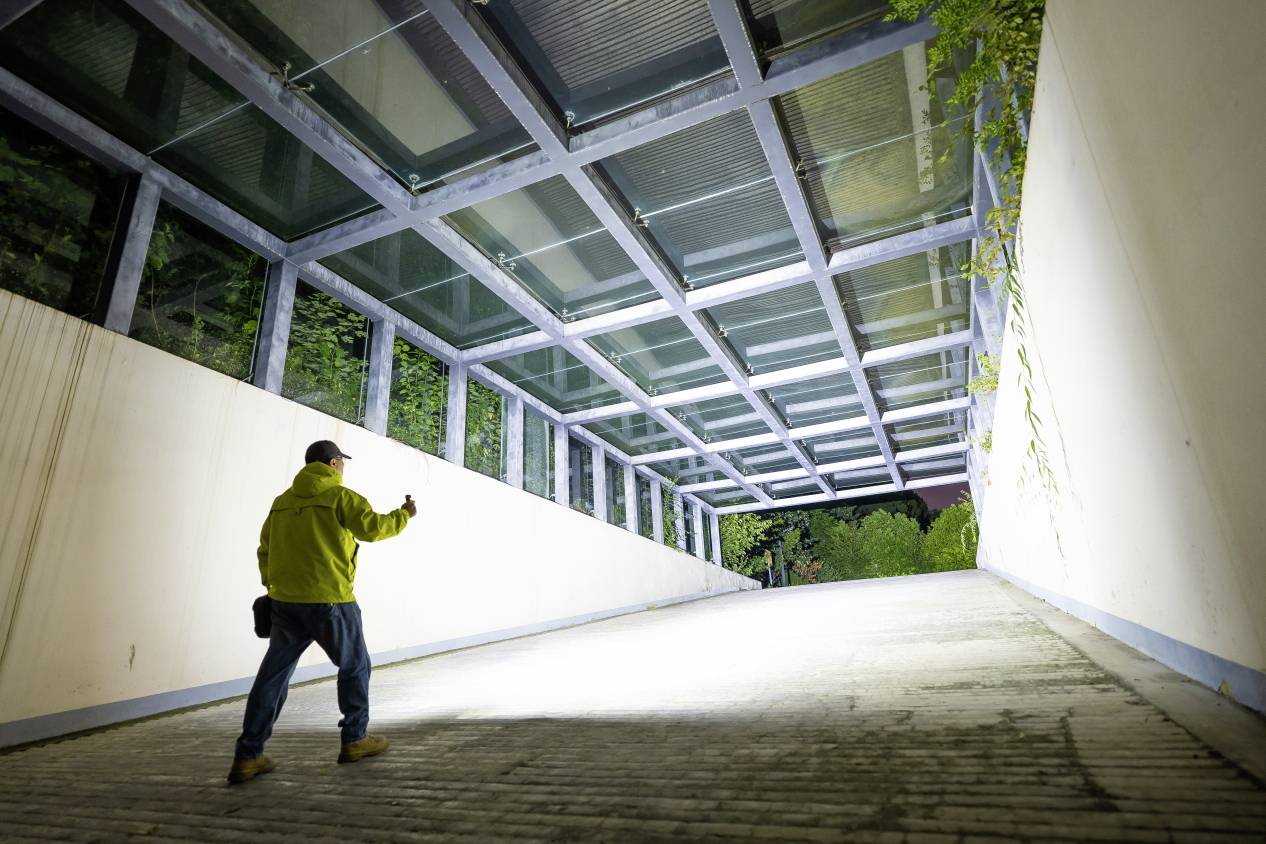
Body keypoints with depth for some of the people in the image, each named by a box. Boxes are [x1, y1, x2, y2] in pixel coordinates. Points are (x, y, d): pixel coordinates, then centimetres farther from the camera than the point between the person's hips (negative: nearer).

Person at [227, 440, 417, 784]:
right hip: (329, 601, -6)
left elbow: (265, 550, 17)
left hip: (284, 601, 6)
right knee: (355, 667, 12)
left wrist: (273, 585, 25)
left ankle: (247, 756, 12)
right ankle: (355, 740, 21)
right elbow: (373, 527, -15)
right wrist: (403, 514, 1)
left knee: (273, 675, 12)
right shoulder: (340, 496, -8)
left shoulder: (282, 501, 13)